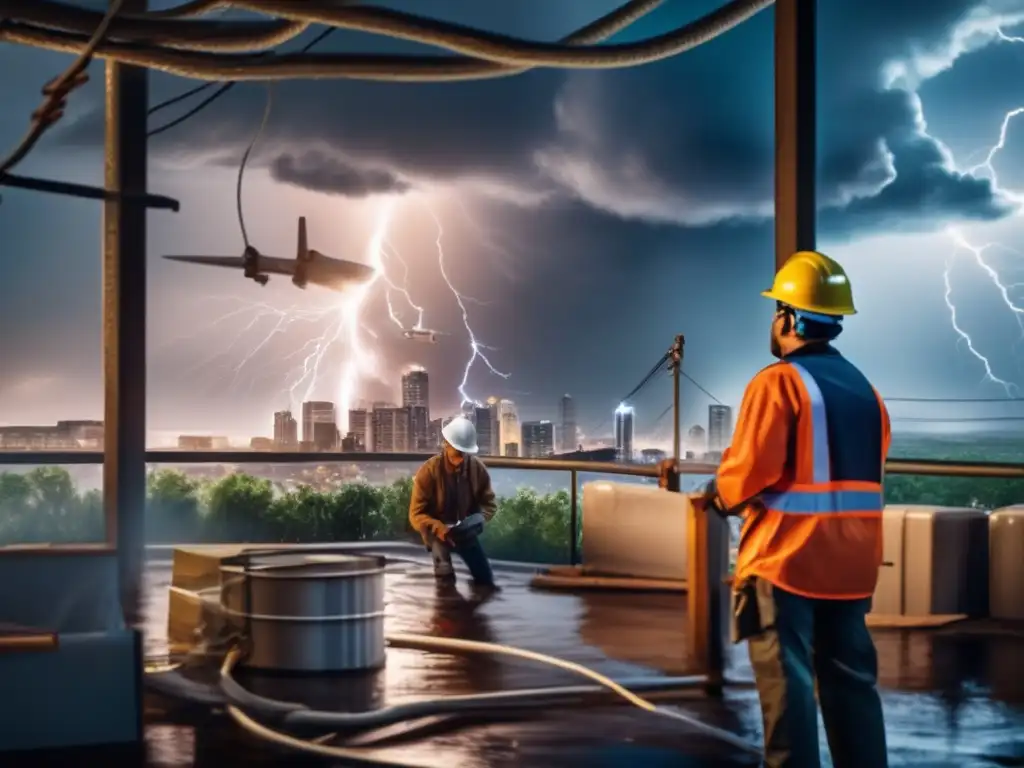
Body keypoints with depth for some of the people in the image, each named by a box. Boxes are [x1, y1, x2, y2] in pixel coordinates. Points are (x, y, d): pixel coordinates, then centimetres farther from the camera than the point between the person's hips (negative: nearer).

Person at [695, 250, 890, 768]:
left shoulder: (779, 381, -12)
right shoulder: (864, 389, 12)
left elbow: (749, 471, -18)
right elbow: (869, 469, 13)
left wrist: (718, 494, 1)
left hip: (787, 555, -7)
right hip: (850, 559, 7)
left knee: (787, 682, -2)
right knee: (851, 678, 12)